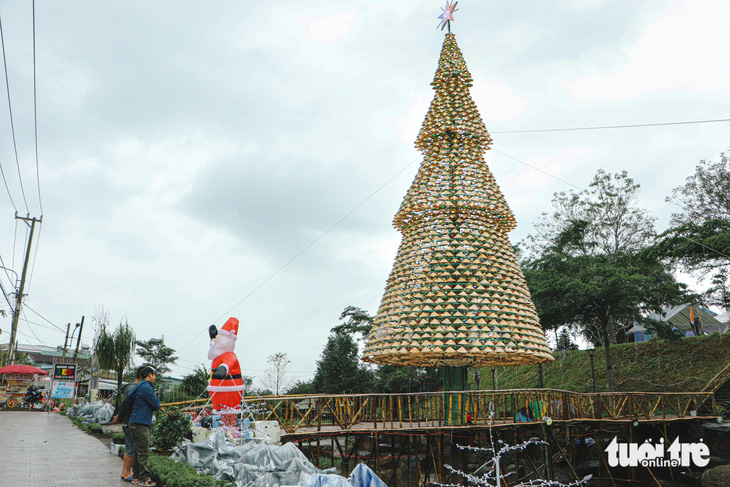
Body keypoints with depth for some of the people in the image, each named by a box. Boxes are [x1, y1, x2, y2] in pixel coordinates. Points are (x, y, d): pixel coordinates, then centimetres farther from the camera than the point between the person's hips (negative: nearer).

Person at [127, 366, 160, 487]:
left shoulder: (141, 386, 17)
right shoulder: (146, 387, -15)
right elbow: (156, 405, -14)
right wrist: (156, 406, 7)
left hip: (136, 423, 10)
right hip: (140, 424, -10)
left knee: (139, 451, 14)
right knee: (143, 452, -7)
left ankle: (137, 476, 20)